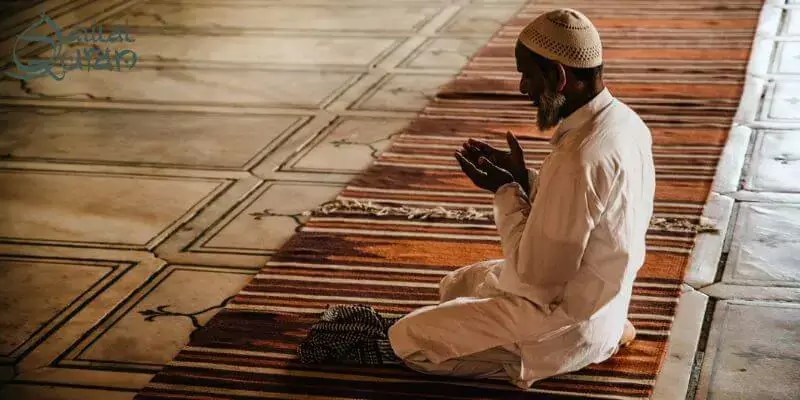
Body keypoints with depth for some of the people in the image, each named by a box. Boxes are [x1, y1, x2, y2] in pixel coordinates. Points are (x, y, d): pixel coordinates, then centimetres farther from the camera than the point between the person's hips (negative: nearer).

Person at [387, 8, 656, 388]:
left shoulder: (577, 159, -33)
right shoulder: (624, 120, -3)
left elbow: (535, 278, -25)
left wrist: (506, 192, -14)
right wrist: (523, 179, -1)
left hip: (565, 322, -10)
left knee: (406, 338, -1)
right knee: (454, 287, 28)